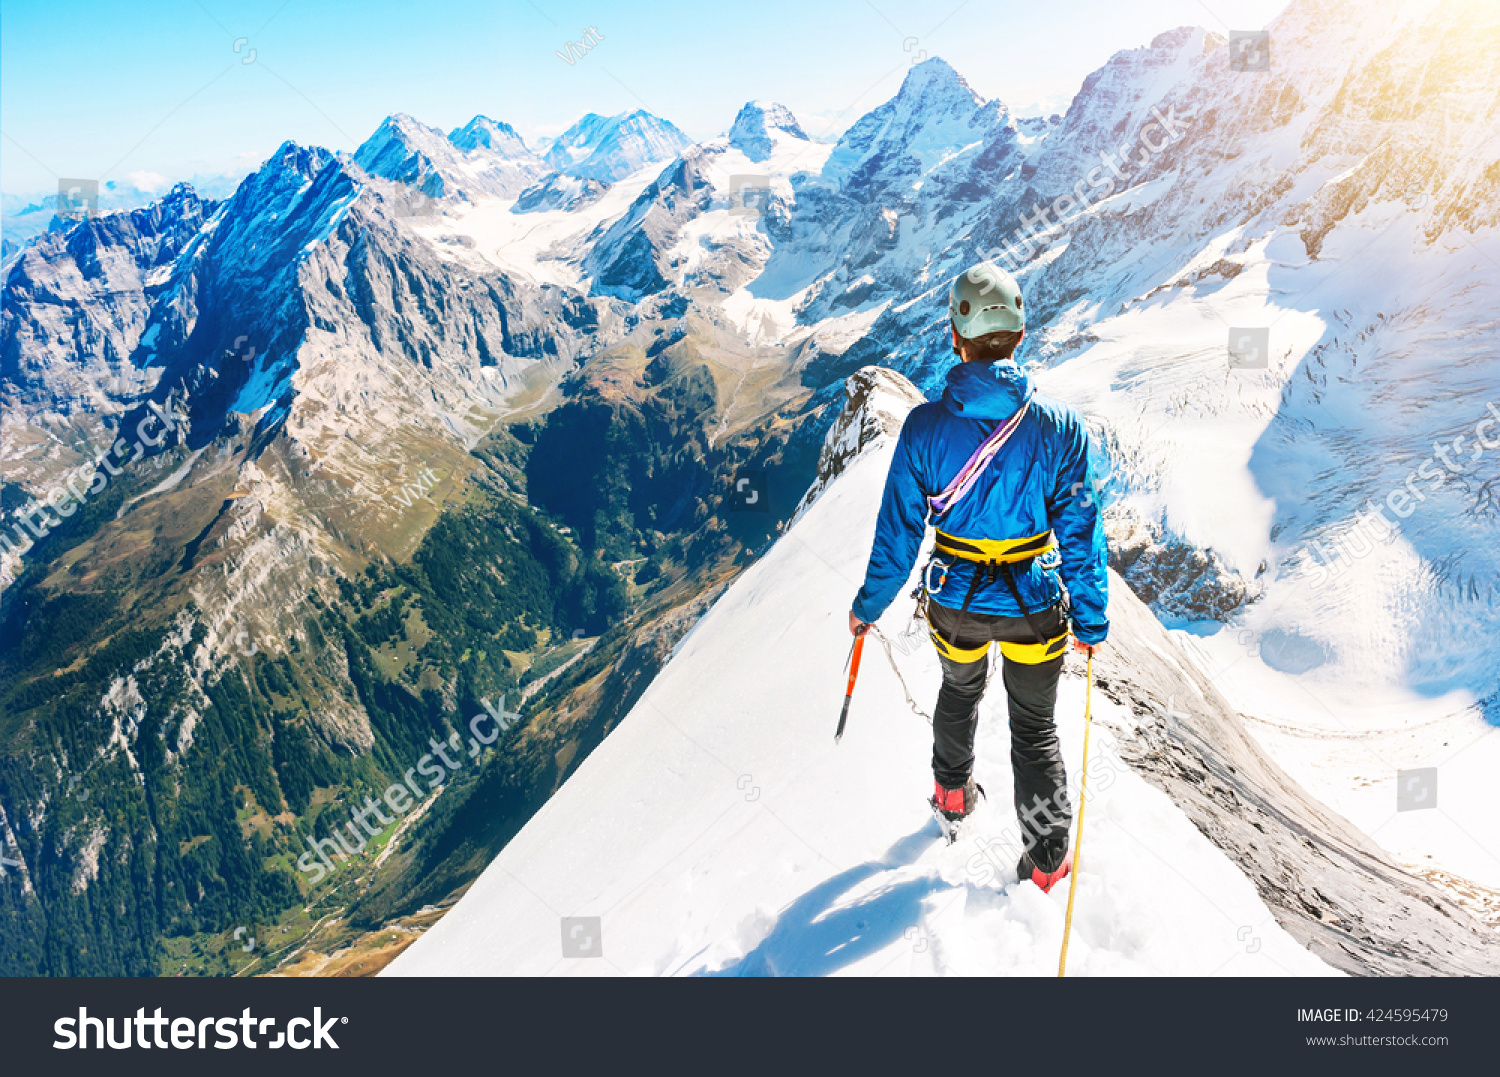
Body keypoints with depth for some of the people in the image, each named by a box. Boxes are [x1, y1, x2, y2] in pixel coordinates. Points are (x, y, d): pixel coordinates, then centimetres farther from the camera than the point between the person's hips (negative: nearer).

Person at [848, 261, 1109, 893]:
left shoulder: (925, 426, -16)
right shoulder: (1059, 427, -16)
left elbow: (898, 531, -9)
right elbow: (1080, 534, -10)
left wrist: (868, 606, 5)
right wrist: (1091, 621, 3)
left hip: (954, 601, 1)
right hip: (1033, 603, -1)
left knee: (961, 687, 33)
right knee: (1036, 726, 20)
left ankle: (953, 794, 52)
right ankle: (1047, 859, 27)